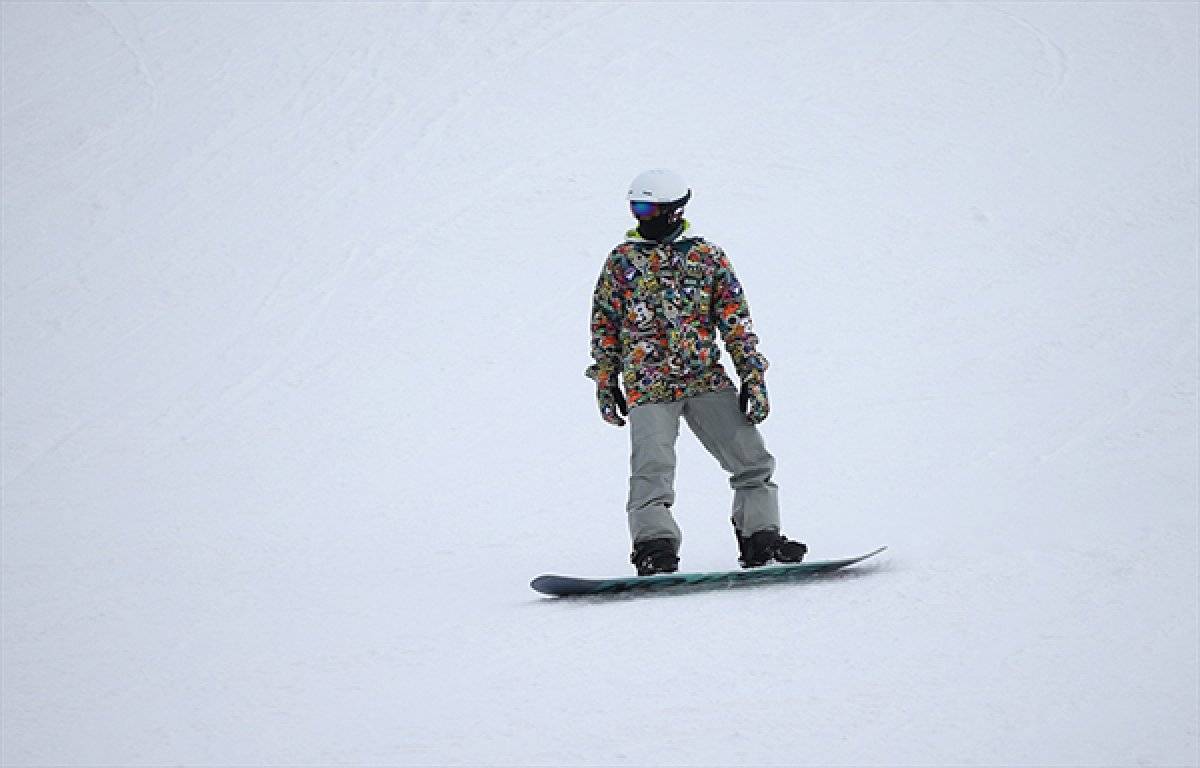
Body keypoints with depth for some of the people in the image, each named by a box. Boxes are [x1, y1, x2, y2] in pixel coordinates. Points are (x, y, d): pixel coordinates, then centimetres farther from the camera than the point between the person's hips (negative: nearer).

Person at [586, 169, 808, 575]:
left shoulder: (708, 257, 6)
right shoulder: (622, 260, 5)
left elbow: (736, 322, 7)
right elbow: (605, 325, 12)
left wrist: (753, 377, 2)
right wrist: (606, 383, 10)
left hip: (707, 378, 2)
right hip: (649, 385, -2)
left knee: (753, 461, 1)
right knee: (652, 473, -16)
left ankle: (760, 540, 12)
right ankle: (655, 548, -13)